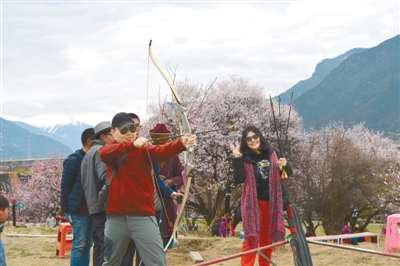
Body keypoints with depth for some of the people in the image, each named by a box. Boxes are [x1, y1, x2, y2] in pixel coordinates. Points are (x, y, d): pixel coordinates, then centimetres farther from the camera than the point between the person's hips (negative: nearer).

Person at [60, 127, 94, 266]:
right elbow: (65, 186, -9)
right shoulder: (74, 160, -8)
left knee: (87, 244, 8)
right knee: (79, 244, -7)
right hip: (78, 210, -7)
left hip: (91, 210, 7)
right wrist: (66, 209, -12)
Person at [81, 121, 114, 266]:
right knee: (106, 245, -11)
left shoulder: (89, 153, 21)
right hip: (104, 206, -10)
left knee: (99, 245, 12)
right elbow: (105, 177, -22)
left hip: (94, 206, 10)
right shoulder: (101, 151, -10)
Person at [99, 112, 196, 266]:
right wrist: (132, 144, -35)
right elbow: (103, 153, -19)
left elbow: (161, 152, -22)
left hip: (142, 216, -2)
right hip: (115, 217, 2)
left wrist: (181, 144, -44)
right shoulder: (110, 150, 6)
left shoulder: (144, 149, 0)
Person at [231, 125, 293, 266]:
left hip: (272, 201, 3)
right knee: (252, 237, -8)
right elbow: (239, 179, -15)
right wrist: (237, 159, -22)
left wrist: (285, 166, -10)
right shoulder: (245, 158, -4)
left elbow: (288, 173, 12)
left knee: (267, 239, 12)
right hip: (254, 202, -3)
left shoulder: (273, 152, 2)